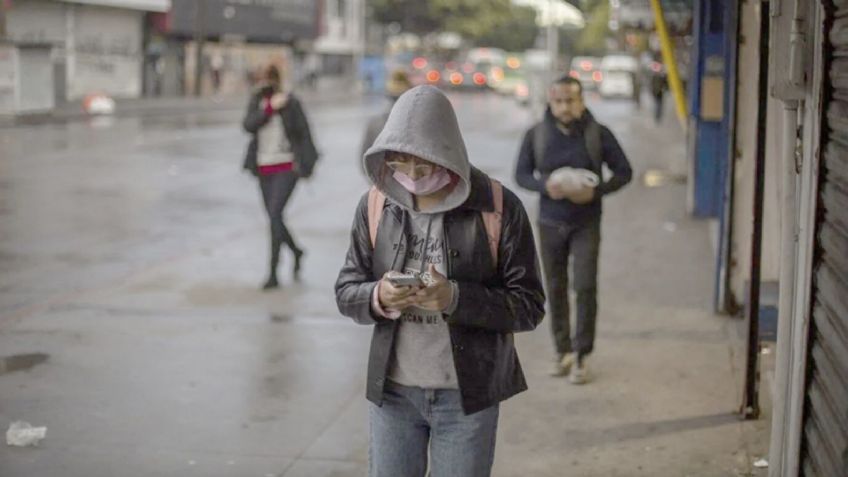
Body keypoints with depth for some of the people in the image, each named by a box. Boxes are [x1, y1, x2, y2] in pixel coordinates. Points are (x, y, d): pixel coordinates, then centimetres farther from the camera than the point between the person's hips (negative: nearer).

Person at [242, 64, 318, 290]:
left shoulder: (291, 103, -6)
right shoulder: (257, 101, 5)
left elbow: (304, 133, -2)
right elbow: (249, 125, -10)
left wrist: (306, 163, -6)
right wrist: (270, 108, -21)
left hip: (287, 167, -5)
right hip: (264, 168, 5)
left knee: (275, 214, -17)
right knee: (273, 218, 11)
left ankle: (273, 273, -15)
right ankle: (296, 252, 39)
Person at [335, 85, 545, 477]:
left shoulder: (498, 209, -10)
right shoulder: (375, 205, -1)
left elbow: (529, 306, -9)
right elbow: (346, 292, 4)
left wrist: (456, 298, -25)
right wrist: (378, 298, -20)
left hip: (467, 395, -2)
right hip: (391, 390, 3)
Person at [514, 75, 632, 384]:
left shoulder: (598, 135, -6)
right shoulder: (536, 135, -2)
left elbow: (623, 172, -1)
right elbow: (521, 173, 3)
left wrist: (596, 191, -18)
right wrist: (544, 186, -18)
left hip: (586, 223, -2)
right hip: (550, 223, 2)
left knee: (585, 287, -7)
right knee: (556, 288, 8)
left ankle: (582, 356, 3)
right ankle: (562, 350, 21)